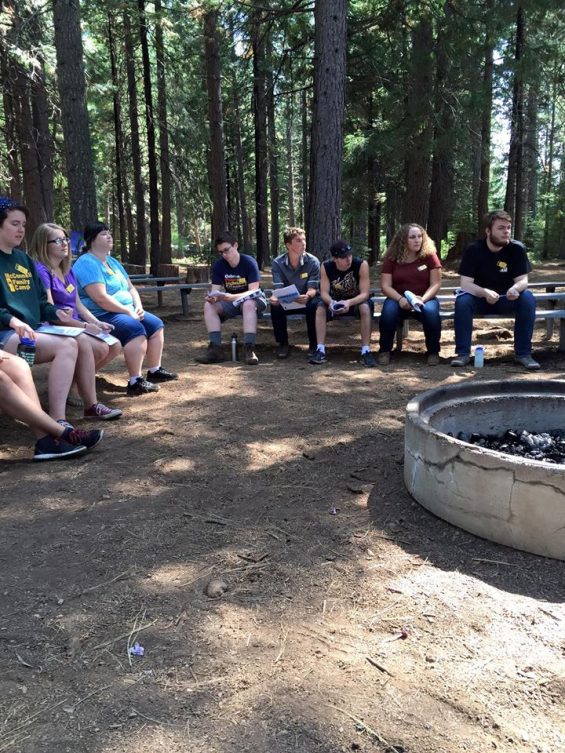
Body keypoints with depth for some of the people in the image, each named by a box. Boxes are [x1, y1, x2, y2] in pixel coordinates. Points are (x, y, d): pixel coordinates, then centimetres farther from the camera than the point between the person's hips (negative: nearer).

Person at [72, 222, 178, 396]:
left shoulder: (112, 262, 16)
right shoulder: (87, 263, -16)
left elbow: (130, 288, 18)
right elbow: (101, 298, -26)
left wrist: (138, 307, -2)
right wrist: (129, 311, -21)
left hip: (126, 312, 10)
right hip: (101, 316, -10)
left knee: (156, 325, 6)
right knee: (136, 330, -31)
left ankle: (155, 371, 13)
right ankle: (135, 382, -32)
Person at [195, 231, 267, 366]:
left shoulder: (249, 262, -17)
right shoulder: (218, 265, -5)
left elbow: (253, 291, -23)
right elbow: (215, 289, -6)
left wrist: (229, 297, -36)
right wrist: (213, 297, -32)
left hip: (252, 300, -4)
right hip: (230, 301, 4)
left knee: (248, 304, -39)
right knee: (209, 305, -22)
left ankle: (249, 349, -46)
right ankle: (215, 348, -31)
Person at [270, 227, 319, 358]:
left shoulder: (313, 262, -13)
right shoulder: (278, 263, -10)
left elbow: (312, 288, -17)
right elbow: (278, 288, -14)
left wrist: (307, 296, -42)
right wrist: (275, 297, -39)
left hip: (307, 300, -1)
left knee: (314, 305, -35)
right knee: (275, 306, -31)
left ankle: (314, 344, -15)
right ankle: (283, 343, -13)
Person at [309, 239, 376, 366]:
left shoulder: (361, 265, -24)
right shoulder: (326, 267, -18)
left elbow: (365, 293, -26)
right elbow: (324, 292, -19)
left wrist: (349, 302, -44)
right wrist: (331, 302, -42)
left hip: (356, 300, -2)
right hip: (334, 301, 2)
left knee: (365, 308, -34)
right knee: (320, 309, -26)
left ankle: (366, 351, -31)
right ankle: (320, 350, -26)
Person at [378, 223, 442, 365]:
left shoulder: (429, 256, -2)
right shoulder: (391, 258, -1)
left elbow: (435, 283, -5)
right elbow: (385, 286, -5)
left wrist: (422, 299, -23)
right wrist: (400, 299, -24)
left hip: (425, 299, 0)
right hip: (399, 299, 1)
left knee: (431, 311, -34)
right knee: (389, 310, -33)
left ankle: (433, 351, -12)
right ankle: (384, 350, -13)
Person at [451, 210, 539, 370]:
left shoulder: (517, 249, -11)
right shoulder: (473, 250, -14)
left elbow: (523, 280, -13)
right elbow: (465, 284, -20)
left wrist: (515, 289, -39)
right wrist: (485, 292, -41)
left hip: (507, 299, 1)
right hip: (479, 298, -1)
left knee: (528, 298, -28)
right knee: (462, 300, -32)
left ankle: (523, 353, -21)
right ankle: (463, 353, -23)